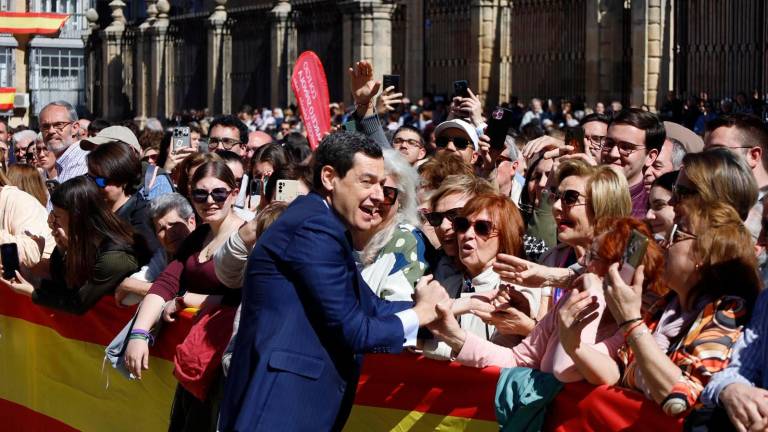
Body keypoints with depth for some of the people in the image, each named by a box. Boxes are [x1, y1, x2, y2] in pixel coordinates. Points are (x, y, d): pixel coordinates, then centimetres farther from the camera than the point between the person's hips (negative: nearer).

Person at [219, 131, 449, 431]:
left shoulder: (317, 221, 15)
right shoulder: (315, 226, -15)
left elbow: (372, 306, 16)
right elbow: (350, 331, -15)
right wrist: (421, 313, -1)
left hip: (296, 400, 10)